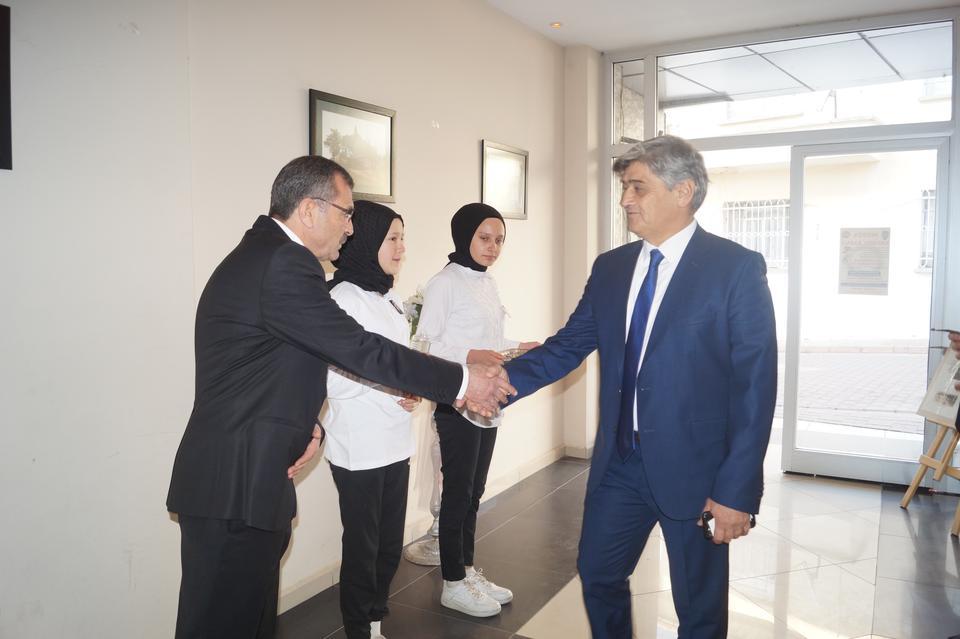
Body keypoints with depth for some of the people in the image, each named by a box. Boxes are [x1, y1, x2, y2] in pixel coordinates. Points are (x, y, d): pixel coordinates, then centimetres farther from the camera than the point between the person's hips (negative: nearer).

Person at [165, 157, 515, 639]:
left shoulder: (260, 255, 14)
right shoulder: (284, 264, -18)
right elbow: (360, 351, -19)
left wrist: (305, 425, 3)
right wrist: (461, 381, -10)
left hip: (242, 479, 10)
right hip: (234, 490, -10)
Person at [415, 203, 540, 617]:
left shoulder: (488, 282, 12)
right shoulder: (444, 283, -11)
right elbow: (425, 344, -15)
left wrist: (519, 348, 5)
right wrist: (470, 356, -27)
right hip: (457, 404, -7)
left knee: (473, 492, 16)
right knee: (458, 492, 3)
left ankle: (467, 571, 29)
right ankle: (453, 584, 18)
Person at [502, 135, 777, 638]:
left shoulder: (737, 267, -11)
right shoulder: (610, 267, 5)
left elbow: (755, 385, -13)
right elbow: (569, 345, 4)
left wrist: (738, 489, -15)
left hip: (694, 469, -4)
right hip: (619, 464, 5)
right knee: (598, 576, 19)